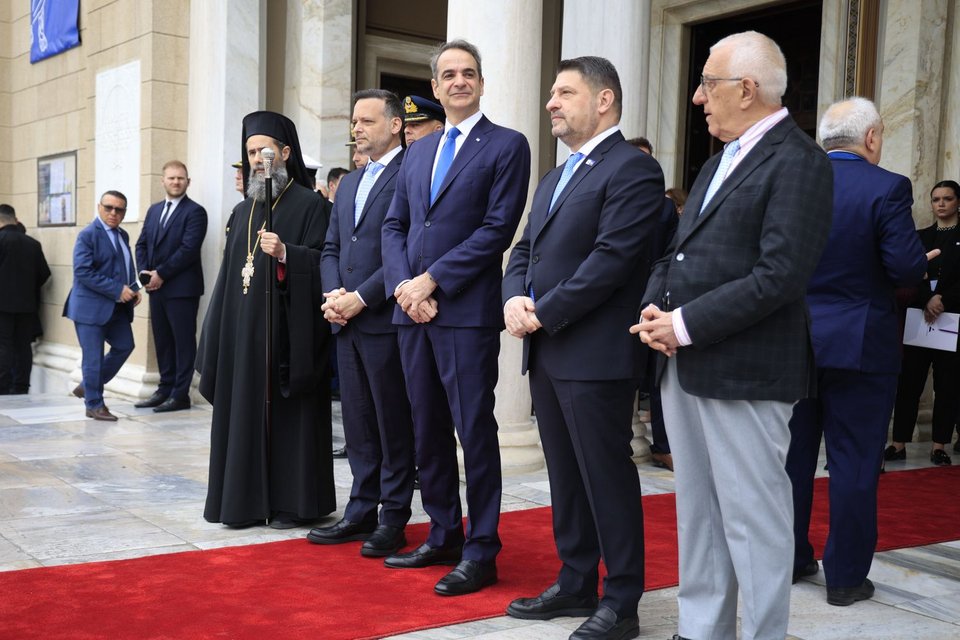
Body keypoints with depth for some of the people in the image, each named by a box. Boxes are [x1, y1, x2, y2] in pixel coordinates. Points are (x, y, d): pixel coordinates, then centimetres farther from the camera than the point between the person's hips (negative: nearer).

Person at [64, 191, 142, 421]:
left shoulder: (123, 235, 13)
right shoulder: (88, 235, -11)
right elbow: (83, 271, -20)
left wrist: (133, 289, 2)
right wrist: (117, 290, -22)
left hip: (117, 307, 8)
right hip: (92, 306, -8)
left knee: (124, 346, 10)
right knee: (93, 357, -1)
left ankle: (87, 386, 27)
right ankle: (95, 405, 11)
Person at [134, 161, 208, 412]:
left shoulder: (195, 211, -7)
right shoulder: (154, 210, 16)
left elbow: (188, 249, -15)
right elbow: (142, 244, 15)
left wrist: (161, 274, -14)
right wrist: (145, 273, -2)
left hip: (181, 287, -7)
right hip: (156, 287, 7)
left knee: (183, 341, 0)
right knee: (162, 340, 11)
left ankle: (180, 394, 4)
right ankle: (165, 389, 20)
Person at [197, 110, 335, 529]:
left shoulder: (308, 204, -2)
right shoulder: (243, 211, 17)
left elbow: (323, 261, -11)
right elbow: (229, 272, 17)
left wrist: (286, 253, -28)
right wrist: (216, 334, 13)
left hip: (286, 329, -6)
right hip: (242, 331, 7)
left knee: (287, 412, -2)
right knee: (243, 411, 7)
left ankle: (291, 502, 6)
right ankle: (245, 499, 16)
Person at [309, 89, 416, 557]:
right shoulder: (350, 182, 19)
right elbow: (331, 247, 19)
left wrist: (361, 298, -15)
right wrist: (334, 294, 1)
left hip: (385, 320, -8)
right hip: (347, 323, 8)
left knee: (394, 425, 2)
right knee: (358, 424, 12)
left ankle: (393, 518, 11)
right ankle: (361, 513, 21)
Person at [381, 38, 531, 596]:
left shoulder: (507, 146, -1)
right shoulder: (418, 151, 18)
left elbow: (499, 229, -11)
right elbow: (395, 225, 15)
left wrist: (432, 280, -13)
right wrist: (403, 285, -3)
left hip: (468, 312, -6)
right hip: (413, 311, 7)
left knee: (475, 432, -2)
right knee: (429, 430, 12)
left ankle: (480, 553, 8)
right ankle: (443, 535, 25)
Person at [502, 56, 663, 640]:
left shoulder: (632, 170, -9)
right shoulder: (555, 179, 21)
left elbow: (613, 259, -19)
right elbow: (525, 251, 19)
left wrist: (543, 314, -16)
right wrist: (515, 299, -2)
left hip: (596, 356, -9)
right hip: (547, 354, 9)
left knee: (608, 478, -1)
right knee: (566, 476, 15)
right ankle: (576, 585, 28)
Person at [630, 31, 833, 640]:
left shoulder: (798, 161, -11)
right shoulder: (721, 159, 17)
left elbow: (780, 274, -20)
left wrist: (686, 325, -18)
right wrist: (654, 308, 0)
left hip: (745, 370, -9)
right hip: (684, 364, 9)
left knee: (753, 519, 1)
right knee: (698, 515, 17)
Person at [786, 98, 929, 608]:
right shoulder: (887, 188, -12)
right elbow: (907, 268, -18)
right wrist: (920, 258, 4)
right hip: (859, 346, -4)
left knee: (794, 455, 14)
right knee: (854, 462, 5)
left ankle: (790, 559, 25)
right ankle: (846, 577, 12)